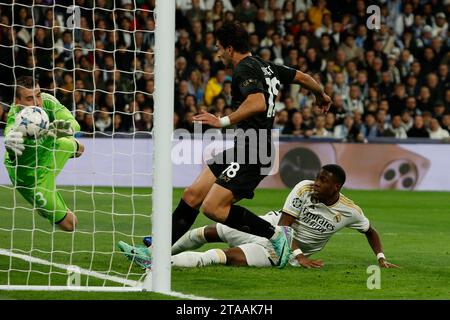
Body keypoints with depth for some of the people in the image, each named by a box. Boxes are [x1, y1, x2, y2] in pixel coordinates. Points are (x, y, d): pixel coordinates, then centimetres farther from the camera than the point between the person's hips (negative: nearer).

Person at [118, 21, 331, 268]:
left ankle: (276, 234, -6)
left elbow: (258, 103, -30)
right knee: (192, 196, 7)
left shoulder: (245, 69, -13)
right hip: (241, 149, 10)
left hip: (251, 154, -10)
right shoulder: (265, 67, 15)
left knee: (212, 207, -17)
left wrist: (223, 121, -29)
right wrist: (321, 96, 43)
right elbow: (302, 77, 25)